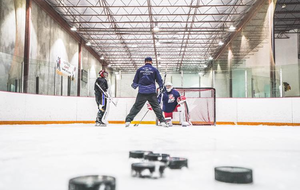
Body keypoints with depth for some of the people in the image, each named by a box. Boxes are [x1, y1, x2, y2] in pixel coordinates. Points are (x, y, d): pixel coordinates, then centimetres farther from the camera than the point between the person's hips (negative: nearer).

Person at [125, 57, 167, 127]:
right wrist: (161, 87, 26)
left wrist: (134, 85, 34)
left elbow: (135, 81, 13)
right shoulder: (154, 69, 4)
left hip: (141, 92, 1)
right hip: (152, 92, -1)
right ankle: (162, 121, 1)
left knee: (136, 106, 6)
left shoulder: (139, 69, 8)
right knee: (156, 106, 7)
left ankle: (128, 120, 1)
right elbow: (159, 80, 7)